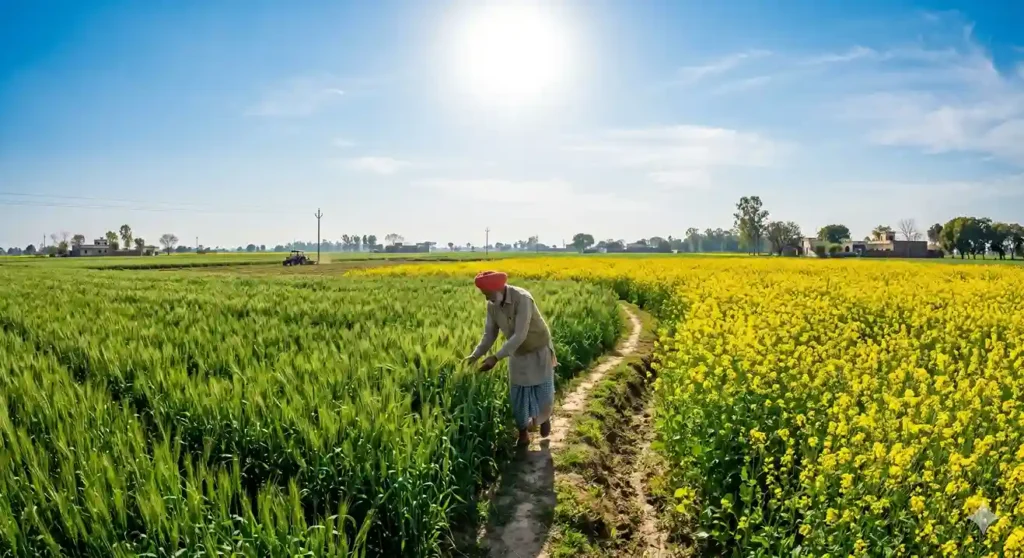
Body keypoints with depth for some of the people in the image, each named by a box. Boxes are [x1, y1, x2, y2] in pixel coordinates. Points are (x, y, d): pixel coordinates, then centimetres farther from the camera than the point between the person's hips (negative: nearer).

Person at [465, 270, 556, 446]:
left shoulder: (522, 299, -33)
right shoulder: (492, 306, -12)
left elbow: (520, 335, -35)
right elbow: (490, 334, -4)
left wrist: (496, 357, -37)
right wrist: (475, 355, -18)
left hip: (539, 351, -5)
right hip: (518, 354, 5)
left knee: (543, 393, 2)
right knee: (517, 395, 6)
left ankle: (544, 417, 35)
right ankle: (523, 432, 25)